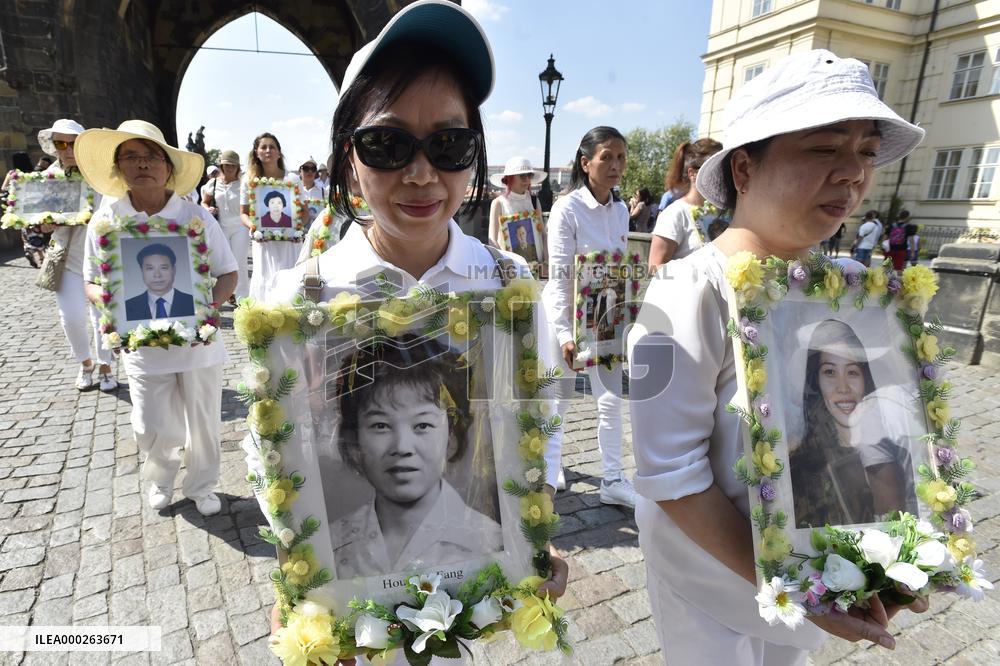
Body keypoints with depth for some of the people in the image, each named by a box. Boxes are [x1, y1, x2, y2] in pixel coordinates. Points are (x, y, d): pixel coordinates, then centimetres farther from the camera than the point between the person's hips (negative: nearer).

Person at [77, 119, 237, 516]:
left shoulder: (196, 216, -7)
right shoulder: (105, 220, -3)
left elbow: (228, 273, -2)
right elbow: (91, 283, 5)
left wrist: (211, 305, -21)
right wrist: (105, 299, -19)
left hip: (199, 342, 0)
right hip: (143, 346, 1)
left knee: (204, 422, 12)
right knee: (151, 428, 8)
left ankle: (201, 486, 38)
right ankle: (159, 477, 42)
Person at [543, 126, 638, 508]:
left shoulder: (620, 210, 4)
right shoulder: (567, 209, -15)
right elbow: (559, 276, -19)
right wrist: (564, 333, -22)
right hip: (566, 315, -6)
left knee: (611, 399, 8)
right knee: (561, 396, 9)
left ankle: (612, 479, 23)